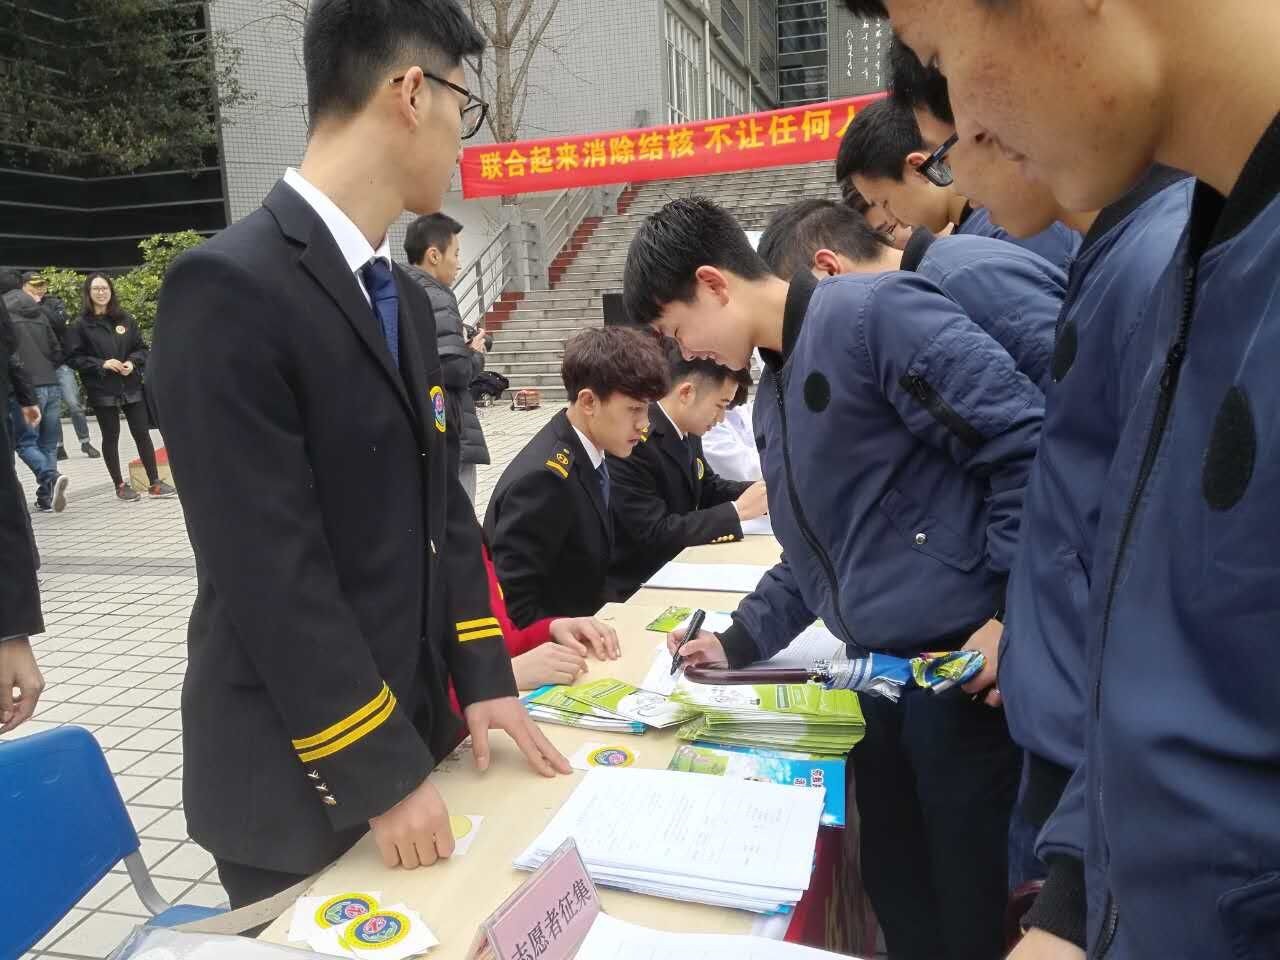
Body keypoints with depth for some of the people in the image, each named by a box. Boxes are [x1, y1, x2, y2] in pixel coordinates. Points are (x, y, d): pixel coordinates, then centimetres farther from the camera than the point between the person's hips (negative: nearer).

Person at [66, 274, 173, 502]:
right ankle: (120, 485, 16)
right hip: (102, 391, -2)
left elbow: (142, 349, 11)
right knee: (111, 437, 6)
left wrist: (132, 362, -8)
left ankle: (154, 483, 7)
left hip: (131, 386, 2)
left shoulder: (126, 320, 8)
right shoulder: (80, 325, -1)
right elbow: (76, 358, -3)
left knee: (142, 434, 1)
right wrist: (102, 364, -16)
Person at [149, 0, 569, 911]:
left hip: (413, 722, 8)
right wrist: (380, 773, -17)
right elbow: (269, 572, -23)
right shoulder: (230, 287, -21)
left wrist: (483, 675, 2)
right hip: (297, 773, -7)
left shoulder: (403, 296, 7)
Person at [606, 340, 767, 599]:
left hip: (677, 568, 8)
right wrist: (737, 511, -23)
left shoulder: (686, 431, 2)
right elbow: (655, 534, -26)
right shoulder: (630, 442, -25)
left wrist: (762, 491, -2)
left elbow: (708, 487, 16)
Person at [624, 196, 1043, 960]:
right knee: (896, 890, 20)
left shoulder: (874, 313, -14)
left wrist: (1011, 613, -18)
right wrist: (740, 643, 14)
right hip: (878, 673, 8)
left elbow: (1029, 440, -19)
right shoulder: (774, 394, 14)